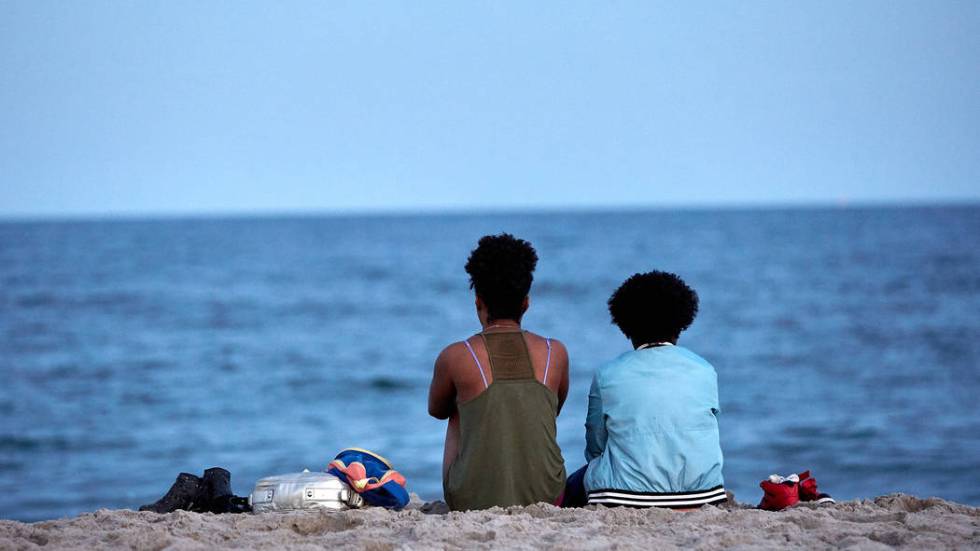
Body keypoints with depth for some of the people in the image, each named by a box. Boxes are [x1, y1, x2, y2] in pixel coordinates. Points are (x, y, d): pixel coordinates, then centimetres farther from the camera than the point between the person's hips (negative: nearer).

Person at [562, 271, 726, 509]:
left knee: (573, 487, 25)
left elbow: (595, 448, 7)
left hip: (625, 498, -2)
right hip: (701, 494, 2)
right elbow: (703, 443, 14)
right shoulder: (705, 372, 6)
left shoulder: (607, 376, 0)